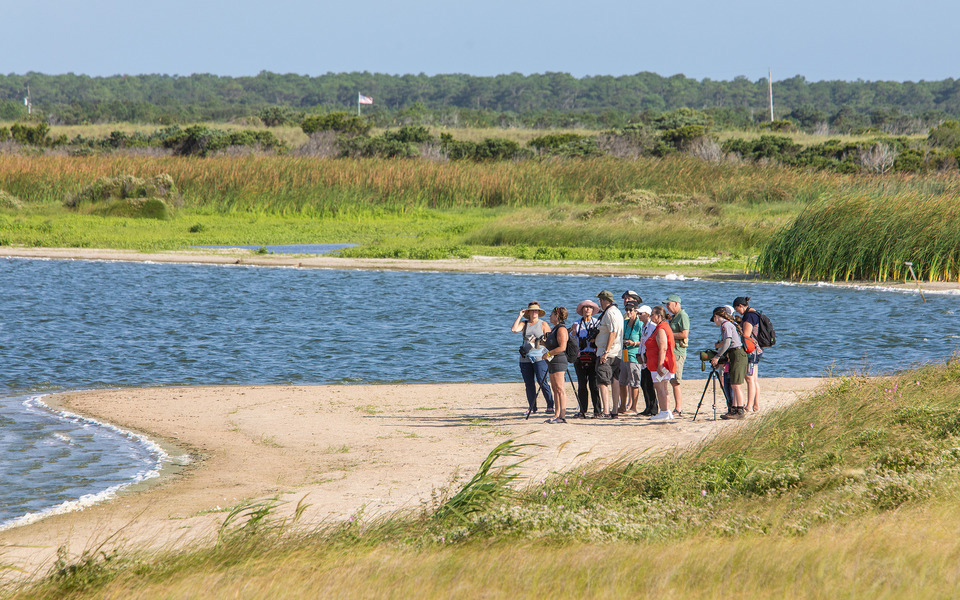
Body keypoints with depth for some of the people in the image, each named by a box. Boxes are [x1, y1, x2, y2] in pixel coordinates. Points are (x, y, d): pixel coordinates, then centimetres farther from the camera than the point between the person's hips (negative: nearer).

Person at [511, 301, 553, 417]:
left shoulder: (543, 324, 4)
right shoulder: (524, 324, 12)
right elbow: (514, 329, -5)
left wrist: (538, 341, -14)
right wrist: (520, 316, -2)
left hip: (539, 357, -4)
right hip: (525, 358, 4)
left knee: (542, 381, -13)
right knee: (529, 384, 5)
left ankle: (550, 405, -6)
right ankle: (532, 407, 12)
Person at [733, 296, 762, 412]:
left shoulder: (749, 316, -14)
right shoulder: (755, 314, 16)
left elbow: (746, 336, -19)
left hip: (751, 350, -10)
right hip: (756, 350, 10)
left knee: (750, 379, -9)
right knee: (755, 379, 10)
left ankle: (749, 406, -10)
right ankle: (756, 405, 11)